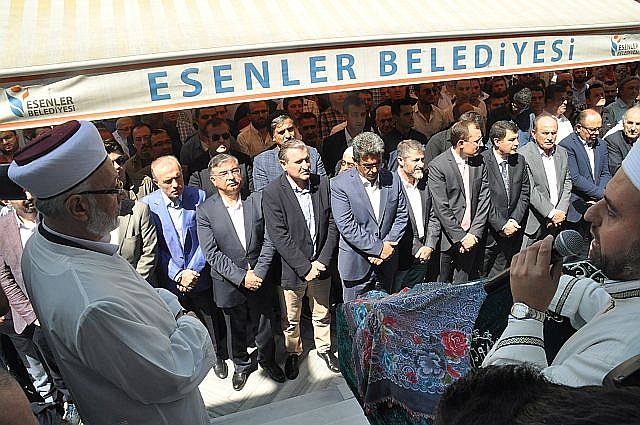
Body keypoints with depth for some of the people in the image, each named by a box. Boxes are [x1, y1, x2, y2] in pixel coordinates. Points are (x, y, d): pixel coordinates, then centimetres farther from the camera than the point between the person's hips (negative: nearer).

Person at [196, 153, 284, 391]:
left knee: (264, 326, 18)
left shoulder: (258, 200, -6)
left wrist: (259, 272, -14)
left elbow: (268, 240, -5)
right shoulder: (205, 211, -10)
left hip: (260, 279, 1)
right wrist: (242, 277, -18)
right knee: (236, 329, 18)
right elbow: (212, 254, -13)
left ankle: (267, 359, 45)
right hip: (229, 284, -1)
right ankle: (241, 364, 44)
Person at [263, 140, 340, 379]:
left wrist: (322, 261, -9)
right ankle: (293, 352, 42)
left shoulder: (323, 184, -5)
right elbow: (280, 238, -19)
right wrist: (305, 268, -18)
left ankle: (324, 348, 46)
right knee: (290, 319, 17)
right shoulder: (273, 193, -17)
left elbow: (332, 225, -2)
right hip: (291, 269, -3)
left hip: (320, 266, 3)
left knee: (322, 314, 21)